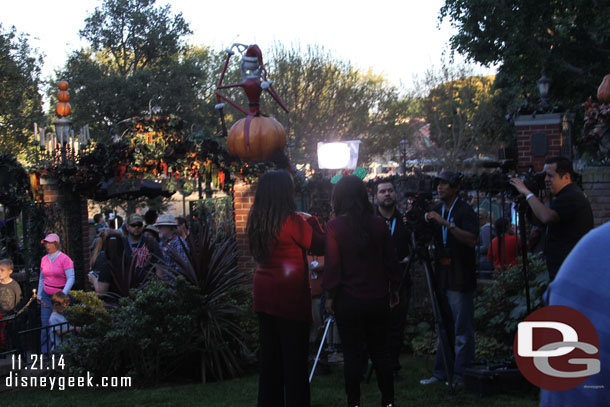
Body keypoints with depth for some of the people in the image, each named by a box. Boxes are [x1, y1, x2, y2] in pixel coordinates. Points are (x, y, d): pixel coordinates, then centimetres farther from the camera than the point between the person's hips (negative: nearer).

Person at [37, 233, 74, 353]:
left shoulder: (64, 259, -9)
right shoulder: (44, 259, 10)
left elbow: (71, 278, -15)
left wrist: (63, 295, -25)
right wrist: (39, 295, 20)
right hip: (46, 295, 5)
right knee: (45, 324, 0)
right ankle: (44, 351, 5)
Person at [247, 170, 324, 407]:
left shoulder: (256, 220, 5)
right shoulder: (292, 219, -14)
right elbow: (320, 246, -7)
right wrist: (312, 221, 8)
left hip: (264, 294, 7)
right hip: (290, 295, -7)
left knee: (269, 355, 13)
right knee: (295, 359, -1)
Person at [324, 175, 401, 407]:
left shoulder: (335, 226, -11)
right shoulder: (378, 224, -1)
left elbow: (332, 264, -11)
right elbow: (391, 260, 4)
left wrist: (330, 296, -2)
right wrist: (394, 288, 16)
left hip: (348, 299, -3)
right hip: (377, 298, 3)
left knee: (352, 353, 4)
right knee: (380, 350, 13)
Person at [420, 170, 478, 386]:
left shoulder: (464, 211, -8)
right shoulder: (436, 210, 13)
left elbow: (472, 239, -22)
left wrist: (446, 223, -26)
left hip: (460, 279, -7)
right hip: (442, 277, 7)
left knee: (462, 330, -3)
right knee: (444, 328, 13)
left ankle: (462, 375, 3)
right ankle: (442, 372, 19)